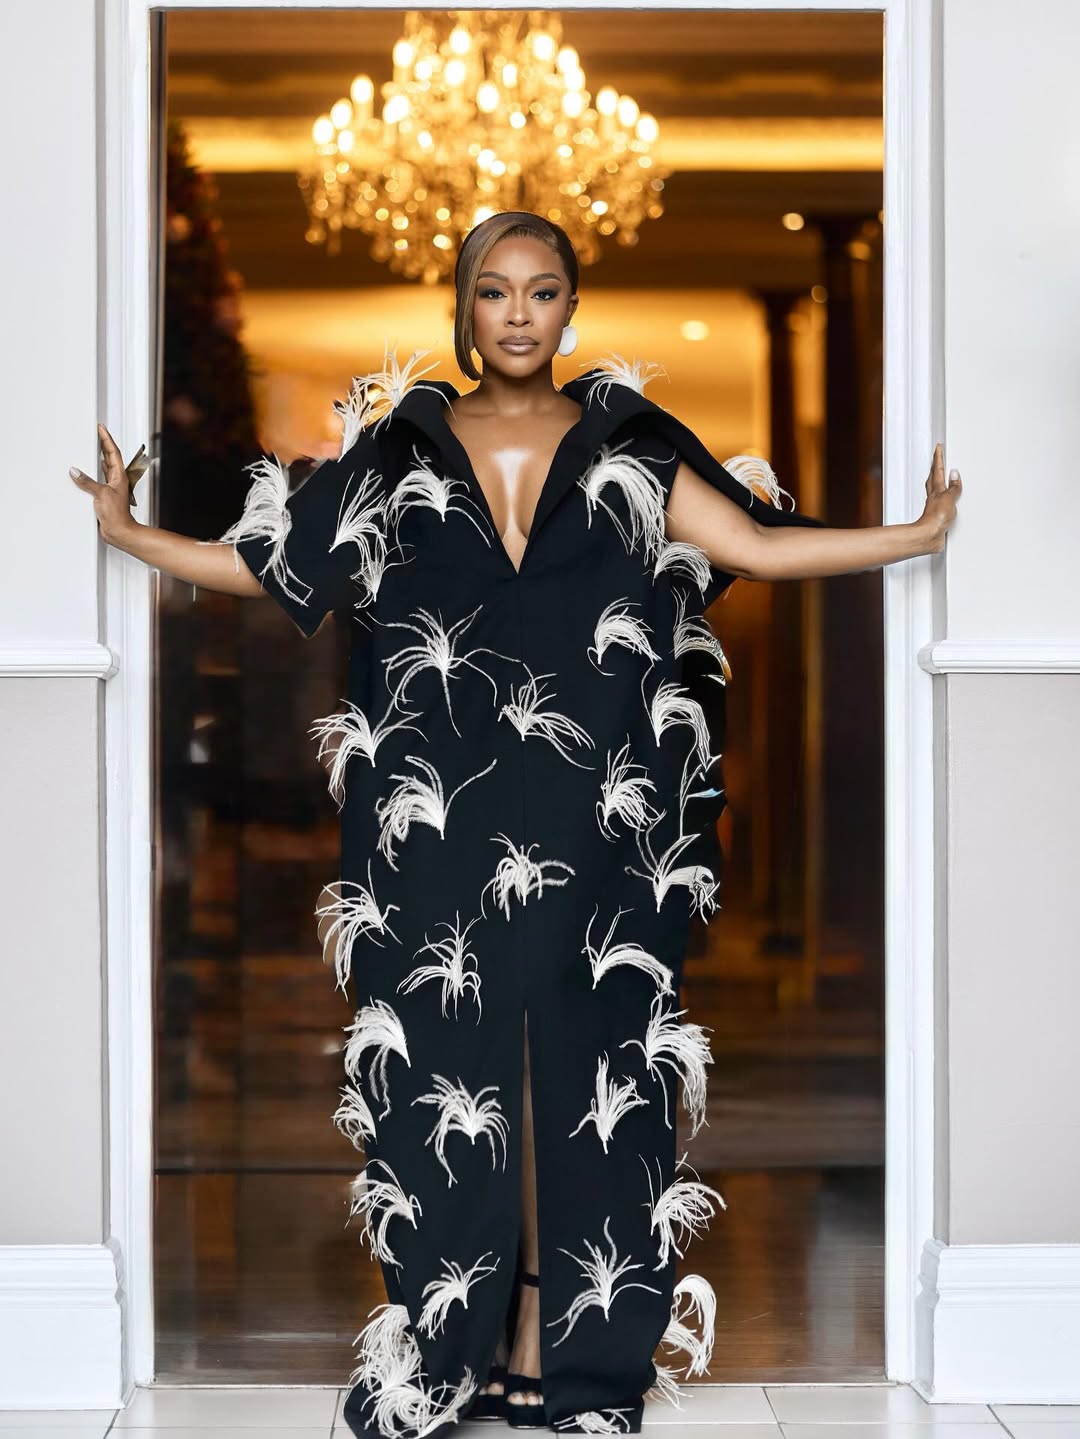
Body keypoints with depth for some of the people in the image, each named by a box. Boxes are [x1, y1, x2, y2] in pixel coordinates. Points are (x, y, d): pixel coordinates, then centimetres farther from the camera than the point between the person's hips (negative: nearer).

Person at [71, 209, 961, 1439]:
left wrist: (925, 532, -8)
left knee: (575, 1076, 2)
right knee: (451, 1078, 1)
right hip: (438, 829, 0)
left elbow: (760, 546, 0)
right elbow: (266, 565, 8)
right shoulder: (399, 453, 9)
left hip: (591, 828, 0)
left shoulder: (632, 448, 8)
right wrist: (125, 531, 0)